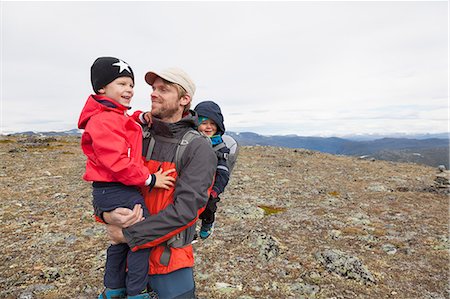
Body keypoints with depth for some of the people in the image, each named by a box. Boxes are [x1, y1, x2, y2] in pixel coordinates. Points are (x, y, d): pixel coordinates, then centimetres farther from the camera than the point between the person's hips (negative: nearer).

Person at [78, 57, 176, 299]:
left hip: (110, 190, 11)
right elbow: (117, 163, -26)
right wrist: (150, 179, -20)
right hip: (117, 192, -11)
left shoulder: (117, 118, 16)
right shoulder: (105, 120, -18)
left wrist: (139, 117, 9)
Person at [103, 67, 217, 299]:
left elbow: (185, 210, -23)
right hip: (131, 253, 5)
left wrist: (129, 234, -18)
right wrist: (108, 214, -20)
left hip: (169, 259, -4)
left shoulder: (199, 148, -16)